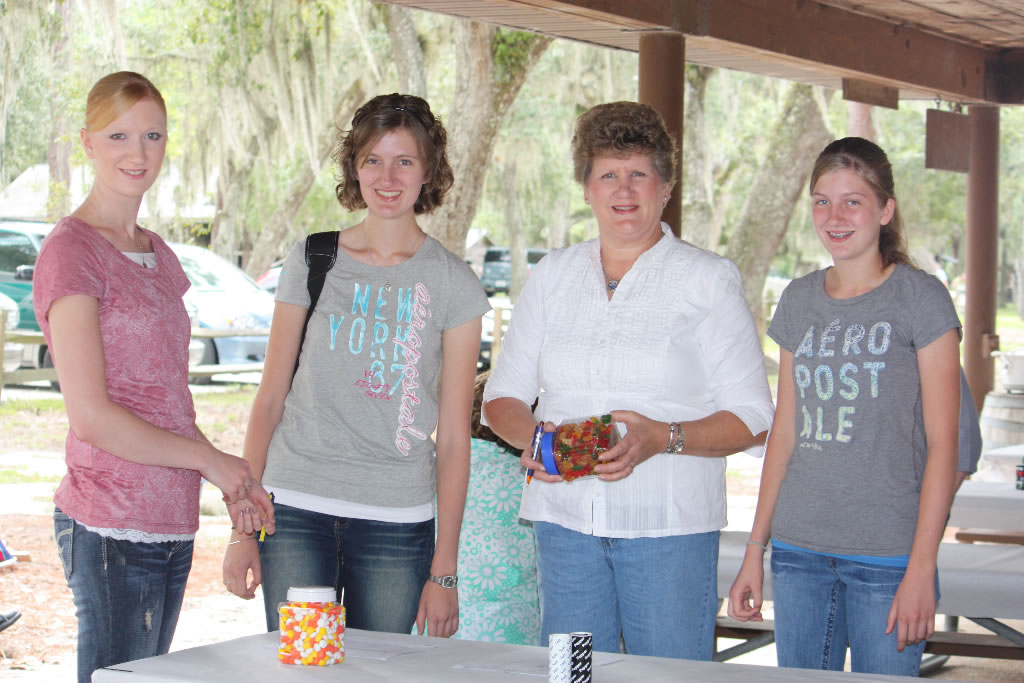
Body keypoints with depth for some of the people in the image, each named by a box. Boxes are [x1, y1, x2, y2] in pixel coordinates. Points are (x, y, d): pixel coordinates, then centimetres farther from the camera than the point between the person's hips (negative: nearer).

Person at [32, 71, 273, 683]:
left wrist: (235, 484, 8)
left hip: (172, 521, 8)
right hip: (112, 525, -8)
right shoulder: (71, 251, -9)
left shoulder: (158, 255, 17)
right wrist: (212, 461, -6)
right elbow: (92, 416, -14)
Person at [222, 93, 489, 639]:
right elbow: (270, 399, 8)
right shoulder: (311, 263, 7)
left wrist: (444, 571, -1)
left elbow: (453, 435, 3)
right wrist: (243, 529, 3)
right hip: (296, 511, 1)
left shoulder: (452, 284, 3)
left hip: (397, 522, 0)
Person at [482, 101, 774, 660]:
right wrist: (530, 435, -7)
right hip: (565, 519, 3)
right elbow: (502, 396, 16)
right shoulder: (552, 275, 13)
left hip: (668, 528, -3)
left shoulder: (708, 280, 1)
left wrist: (663, 438, -20)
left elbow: (752, 418, -3)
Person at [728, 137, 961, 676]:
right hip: (798, 551, 4)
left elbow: (942, 444, -6)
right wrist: (755, 550, 11)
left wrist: (922, 568, -12)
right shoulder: (799, 301, 11)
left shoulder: (921, 298, -3)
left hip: (888, 555, -4)